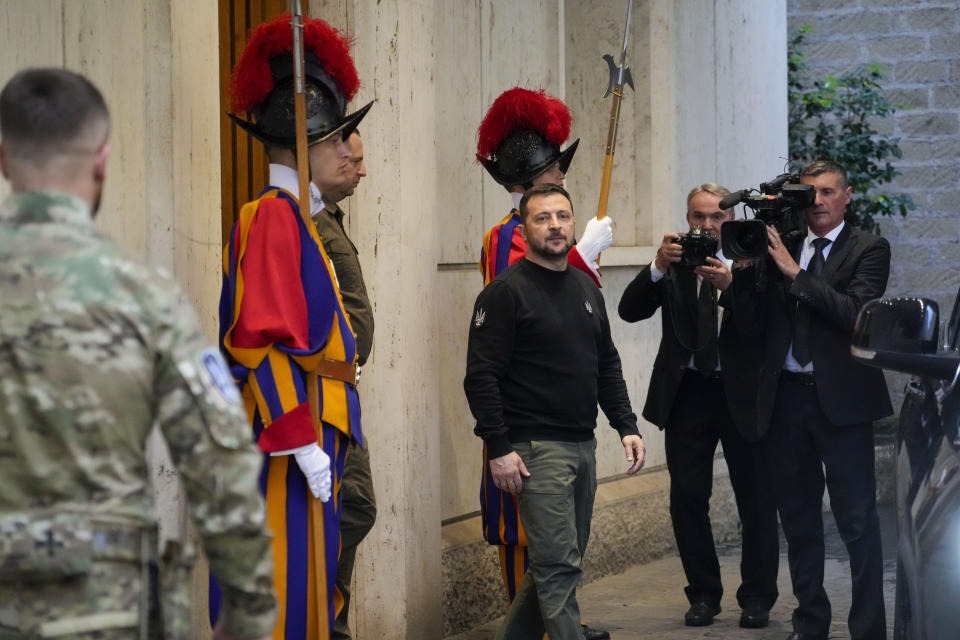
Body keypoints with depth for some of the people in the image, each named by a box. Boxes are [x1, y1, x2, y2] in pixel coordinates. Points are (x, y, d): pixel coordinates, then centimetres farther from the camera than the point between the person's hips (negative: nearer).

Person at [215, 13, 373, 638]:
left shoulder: (300, 218, 17)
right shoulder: (274, 214, -13)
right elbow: (262, 341, -20)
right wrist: (304, 442, -22)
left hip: (315, 430, 10)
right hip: (294, 429, -10)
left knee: (312, 581, 13)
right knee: (286, 588, -7)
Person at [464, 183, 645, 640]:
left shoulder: (586, 289, 14)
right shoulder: (506, 292, -9)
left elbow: (607, 366, 20)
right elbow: (481, 377, -13)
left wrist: (626, 427, 9)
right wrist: (498, 448, -17)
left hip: (583, 447, 8)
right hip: (536, 449, -7)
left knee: (555, 562, 12)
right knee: (560, 566, -9)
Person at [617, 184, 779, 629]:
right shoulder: (673, 263, 4)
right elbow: (630, 310, -7)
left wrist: (730, 285, -29)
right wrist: (658, 267, -20)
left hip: (741, 392, -2)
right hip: (687, 393, 2)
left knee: (756, 499, 3)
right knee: (687, 498, 4)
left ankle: (757, 598, 14)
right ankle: (703, 594, 17)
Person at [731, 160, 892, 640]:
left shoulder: (868, 250, -1)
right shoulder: (781, 248, 10)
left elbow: (855, 312, -16)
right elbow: (755, 324, 7)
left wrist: (795, 272, -17)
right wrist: (743, 270, -7)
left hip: (840, 399, -5)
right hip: (786, 397, 5)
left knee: (857, 521, -4)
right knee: (798, 518, 13)